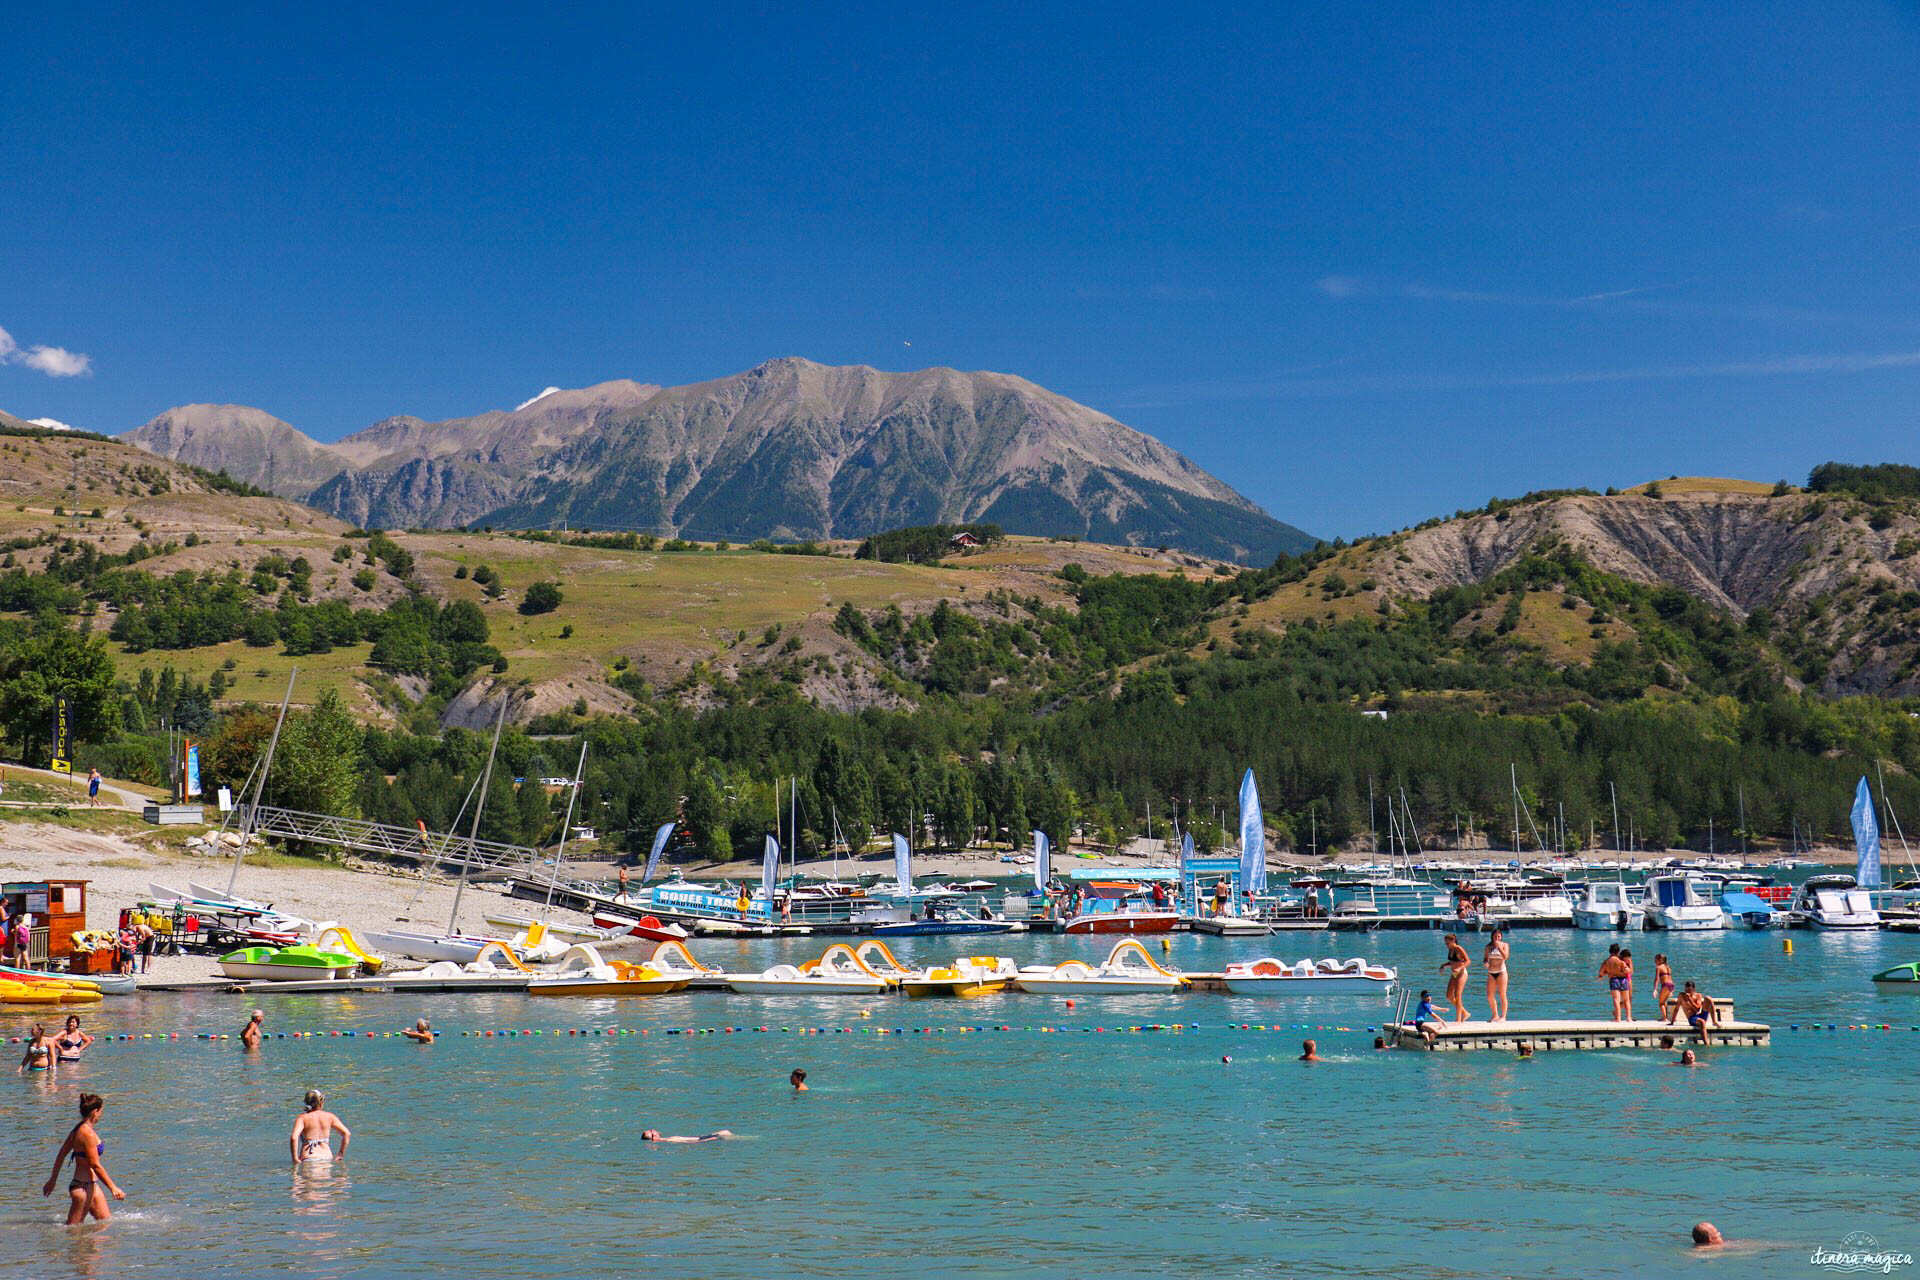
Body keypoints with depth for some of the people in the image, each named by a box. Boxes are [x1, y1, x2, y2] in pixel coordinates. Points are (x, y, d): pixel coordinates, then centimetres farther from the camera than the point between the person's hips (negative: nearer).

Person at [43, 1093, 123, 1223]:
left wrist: (52, 1180, 25)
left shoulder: (77, 1130, 9)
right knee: (73, 1228, -3)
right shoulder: (88, 1133, -19)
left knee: (107, 1221, 12)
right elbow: (95, 1165, -21)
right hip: (83, 1187, -10)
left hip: (91, 1184, 10)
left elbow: (61, 1156, 17)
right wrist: (113, 1188, -18)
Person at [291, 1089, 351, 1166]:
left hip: (308, 1158, -2)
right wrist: (341, 1155, 12)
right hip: (327, 1156, 2)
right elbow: (347, 1134, 5)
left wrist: (295, 1159, -6)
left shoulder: (302, 1117, 1)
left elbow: (293, 1138, -15)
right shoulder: (329, 1116, 8)